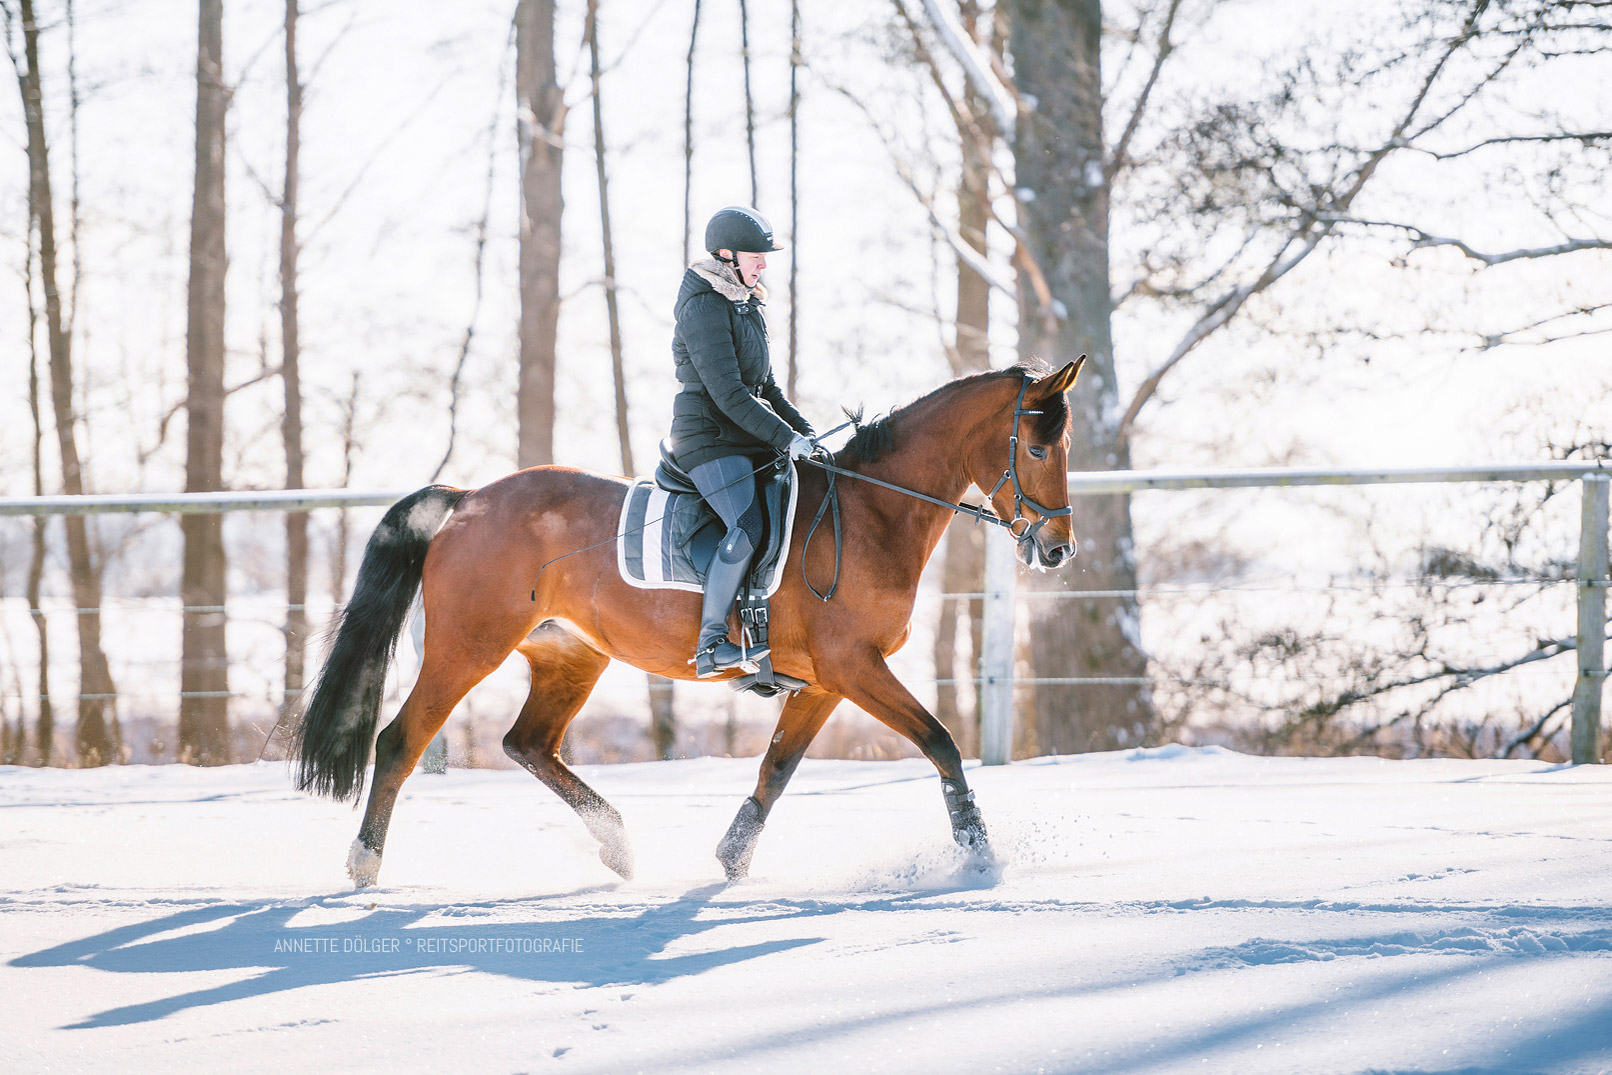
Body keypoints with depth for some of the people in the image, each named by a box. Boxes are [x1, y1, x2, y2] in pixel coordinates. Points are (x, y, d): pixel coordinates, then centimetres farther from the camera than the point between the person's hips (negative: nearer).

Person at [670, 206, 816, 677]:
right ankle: (710, 643, -23)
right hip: (709, 438, -10)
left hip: (747, 441, 10)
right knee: (747, 528, -27)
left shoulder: (744, 306, 17)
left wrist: (805, 431, 12)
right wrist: (786, 438, -20)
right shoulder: (704, 308, -13)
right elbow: (727, 393, -20)